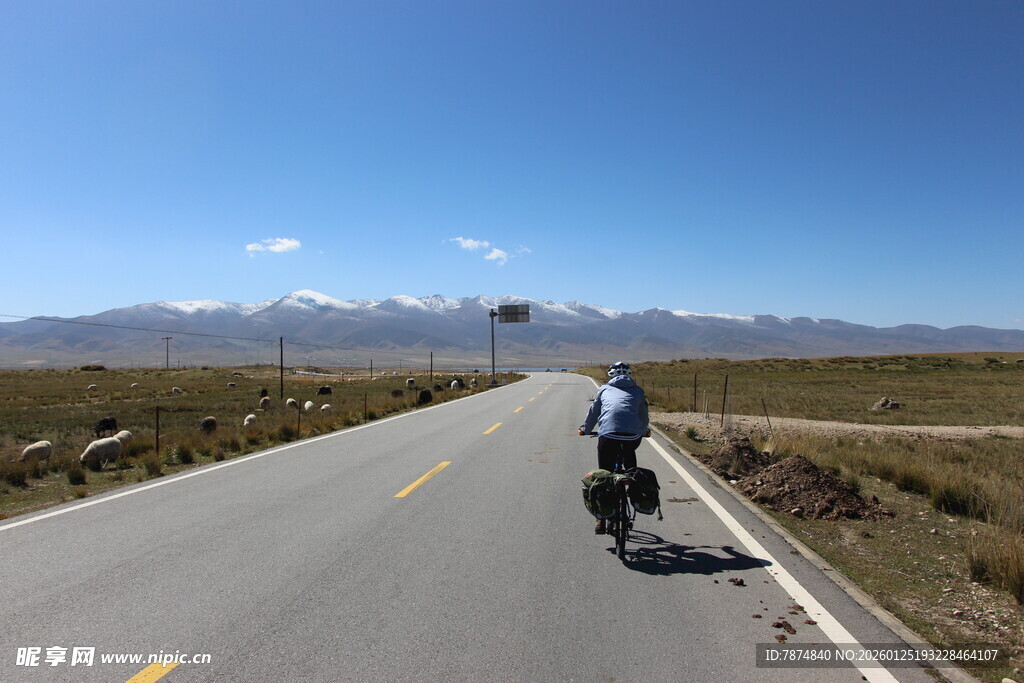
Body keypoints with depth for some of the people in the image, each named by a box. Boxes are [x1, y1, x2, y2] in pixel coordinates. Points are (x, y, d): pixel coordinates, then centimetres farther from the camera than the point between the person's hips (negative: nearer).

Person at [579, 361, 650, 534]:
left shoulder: (604, 389, 26)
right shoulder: (637, 391, 26)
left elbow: (593, 412, 33)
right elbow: (644, 416, 35)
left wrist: (585, 429, 50)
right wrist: (644, 430, 56)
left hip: (608, 434, 0)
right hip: (633, 434, 0)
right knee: (630, 454, 35)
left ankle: (601, 520, 3)